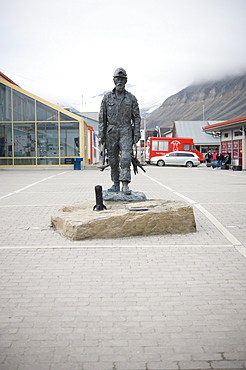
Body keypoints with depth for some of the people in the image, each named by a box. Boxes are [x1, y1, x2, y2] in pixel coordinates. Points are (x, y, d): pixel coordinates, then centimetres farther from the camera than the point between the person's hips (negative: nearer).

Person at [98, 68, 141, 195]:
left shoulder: (131, 98, 4)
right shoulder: (107, 97, 5)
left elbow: (136, 117, 6)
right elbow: (102, 117, 6)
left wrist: (137, 134, -2)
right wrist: (101, 135, 0)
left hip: (125, 132, -1)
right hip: (111, 132, 2)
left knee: (126, 157, -15)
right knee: (113, 159, 6)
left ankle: (125, 185, -15)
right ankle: (116, 184, 16)